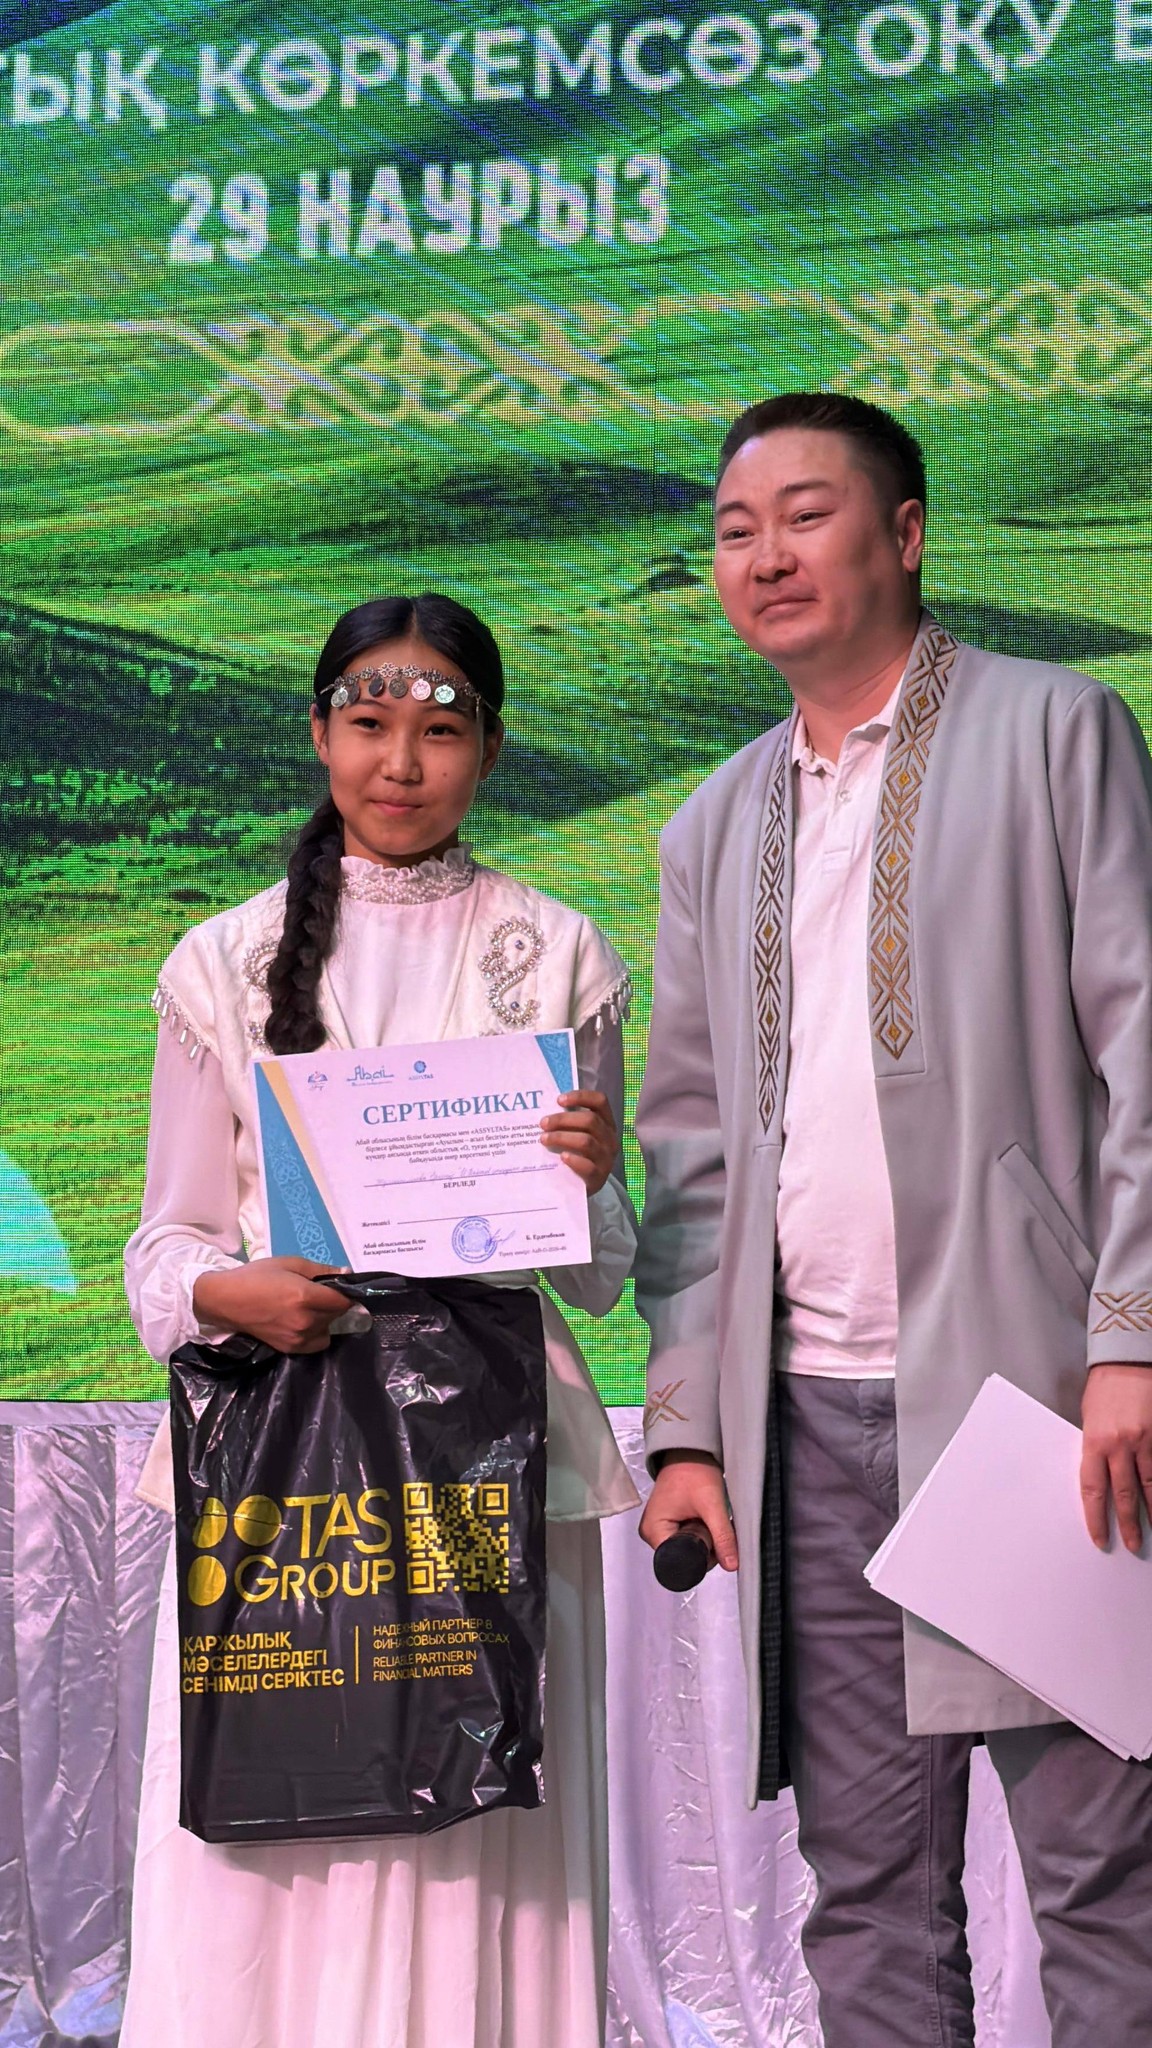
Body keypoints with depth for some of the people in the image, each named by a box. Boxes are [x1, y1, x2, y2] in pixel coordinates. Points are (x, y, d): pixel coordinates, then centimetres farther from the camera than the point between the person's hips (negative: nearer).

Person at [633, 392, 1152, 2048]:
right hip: (808, 1417, 5)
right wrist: (684, 1427, 7)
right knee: (867, 1894, 7)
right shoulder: (714, 829, 20)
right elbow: (687, 1148, 17)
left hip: (1018, 1392, -5)